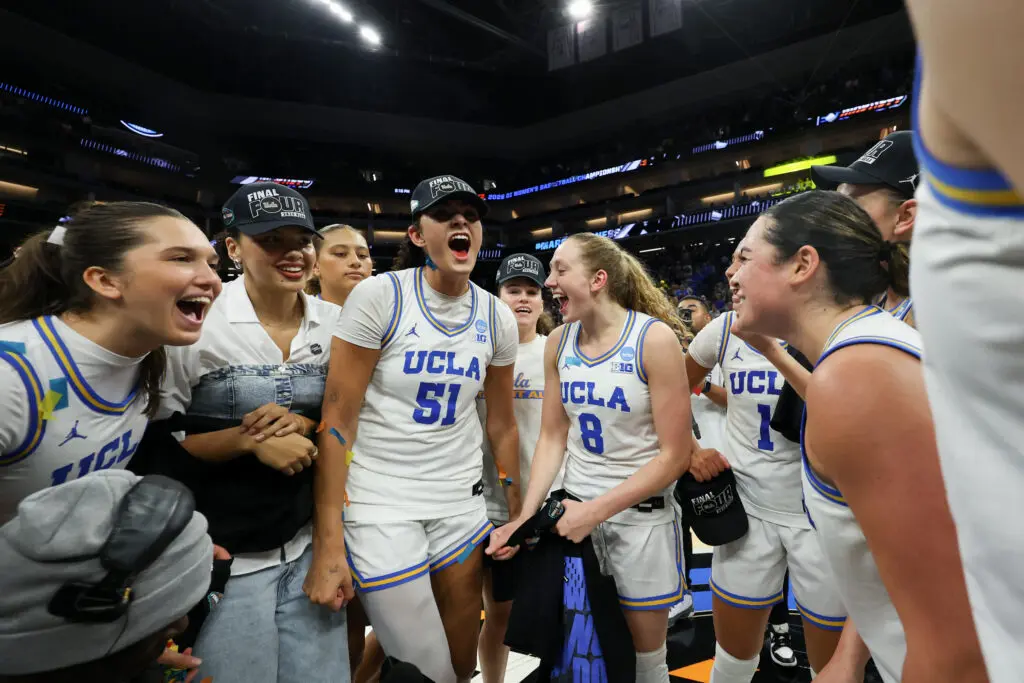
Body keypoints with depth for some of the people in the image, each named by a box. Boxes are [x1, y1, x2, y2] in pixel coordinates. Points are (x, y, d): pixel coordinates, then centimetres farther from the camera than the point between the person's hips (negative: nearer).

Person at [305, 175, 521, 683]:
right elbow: (337, 420, -12)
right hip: (380, 504, -4)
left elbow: (501, 424, 8)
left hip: (461, 503, 5)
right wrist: (328, 546, -14)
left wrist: (517, 513, 11)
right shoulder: (379, 296, -12)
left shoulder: (497, 317, 1)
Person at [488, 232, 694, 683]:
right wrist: (526, 516, -7)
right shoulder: (558, 343, -3)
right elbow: (552, 438, 2)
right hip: (576, 508, 4)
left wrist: (596, 511, -19)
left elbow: (675, 455, -16)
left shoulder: (654, 338, -17)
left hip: (640, 515, -3)